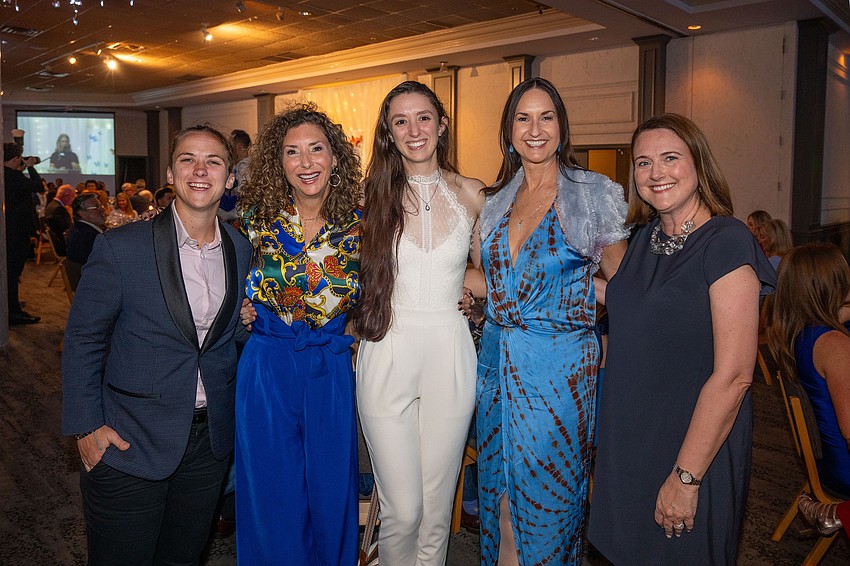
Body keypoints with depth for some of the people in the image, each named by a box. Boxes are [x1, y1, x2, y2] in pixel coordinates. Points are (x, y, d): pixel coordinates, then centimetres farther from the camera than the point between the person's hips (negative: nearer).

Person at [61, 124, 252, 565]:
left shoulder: (242, 251, 2)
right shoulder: (120, 248, -11)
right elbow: (83, 339, -6)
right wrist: (86, 427, -9)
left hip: (209, 442, 4)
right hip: (128, 444, -4)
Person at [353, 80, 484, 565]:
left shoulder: (470, 194, 5)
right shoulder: (375, 195, 3)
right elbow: (361, 276, 10)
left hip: (451, 356, 1)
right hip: (388, 356, -1)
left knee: (437, 505, 11)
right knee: (402, 509, 1)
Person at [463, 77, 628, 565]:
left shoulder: (595, 194, -5)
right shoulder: (497, 201, 9)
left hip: (560, 365, -4)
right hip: (498, 359, 5)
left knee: (548, 497, 7)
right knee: (498, 489, 15)